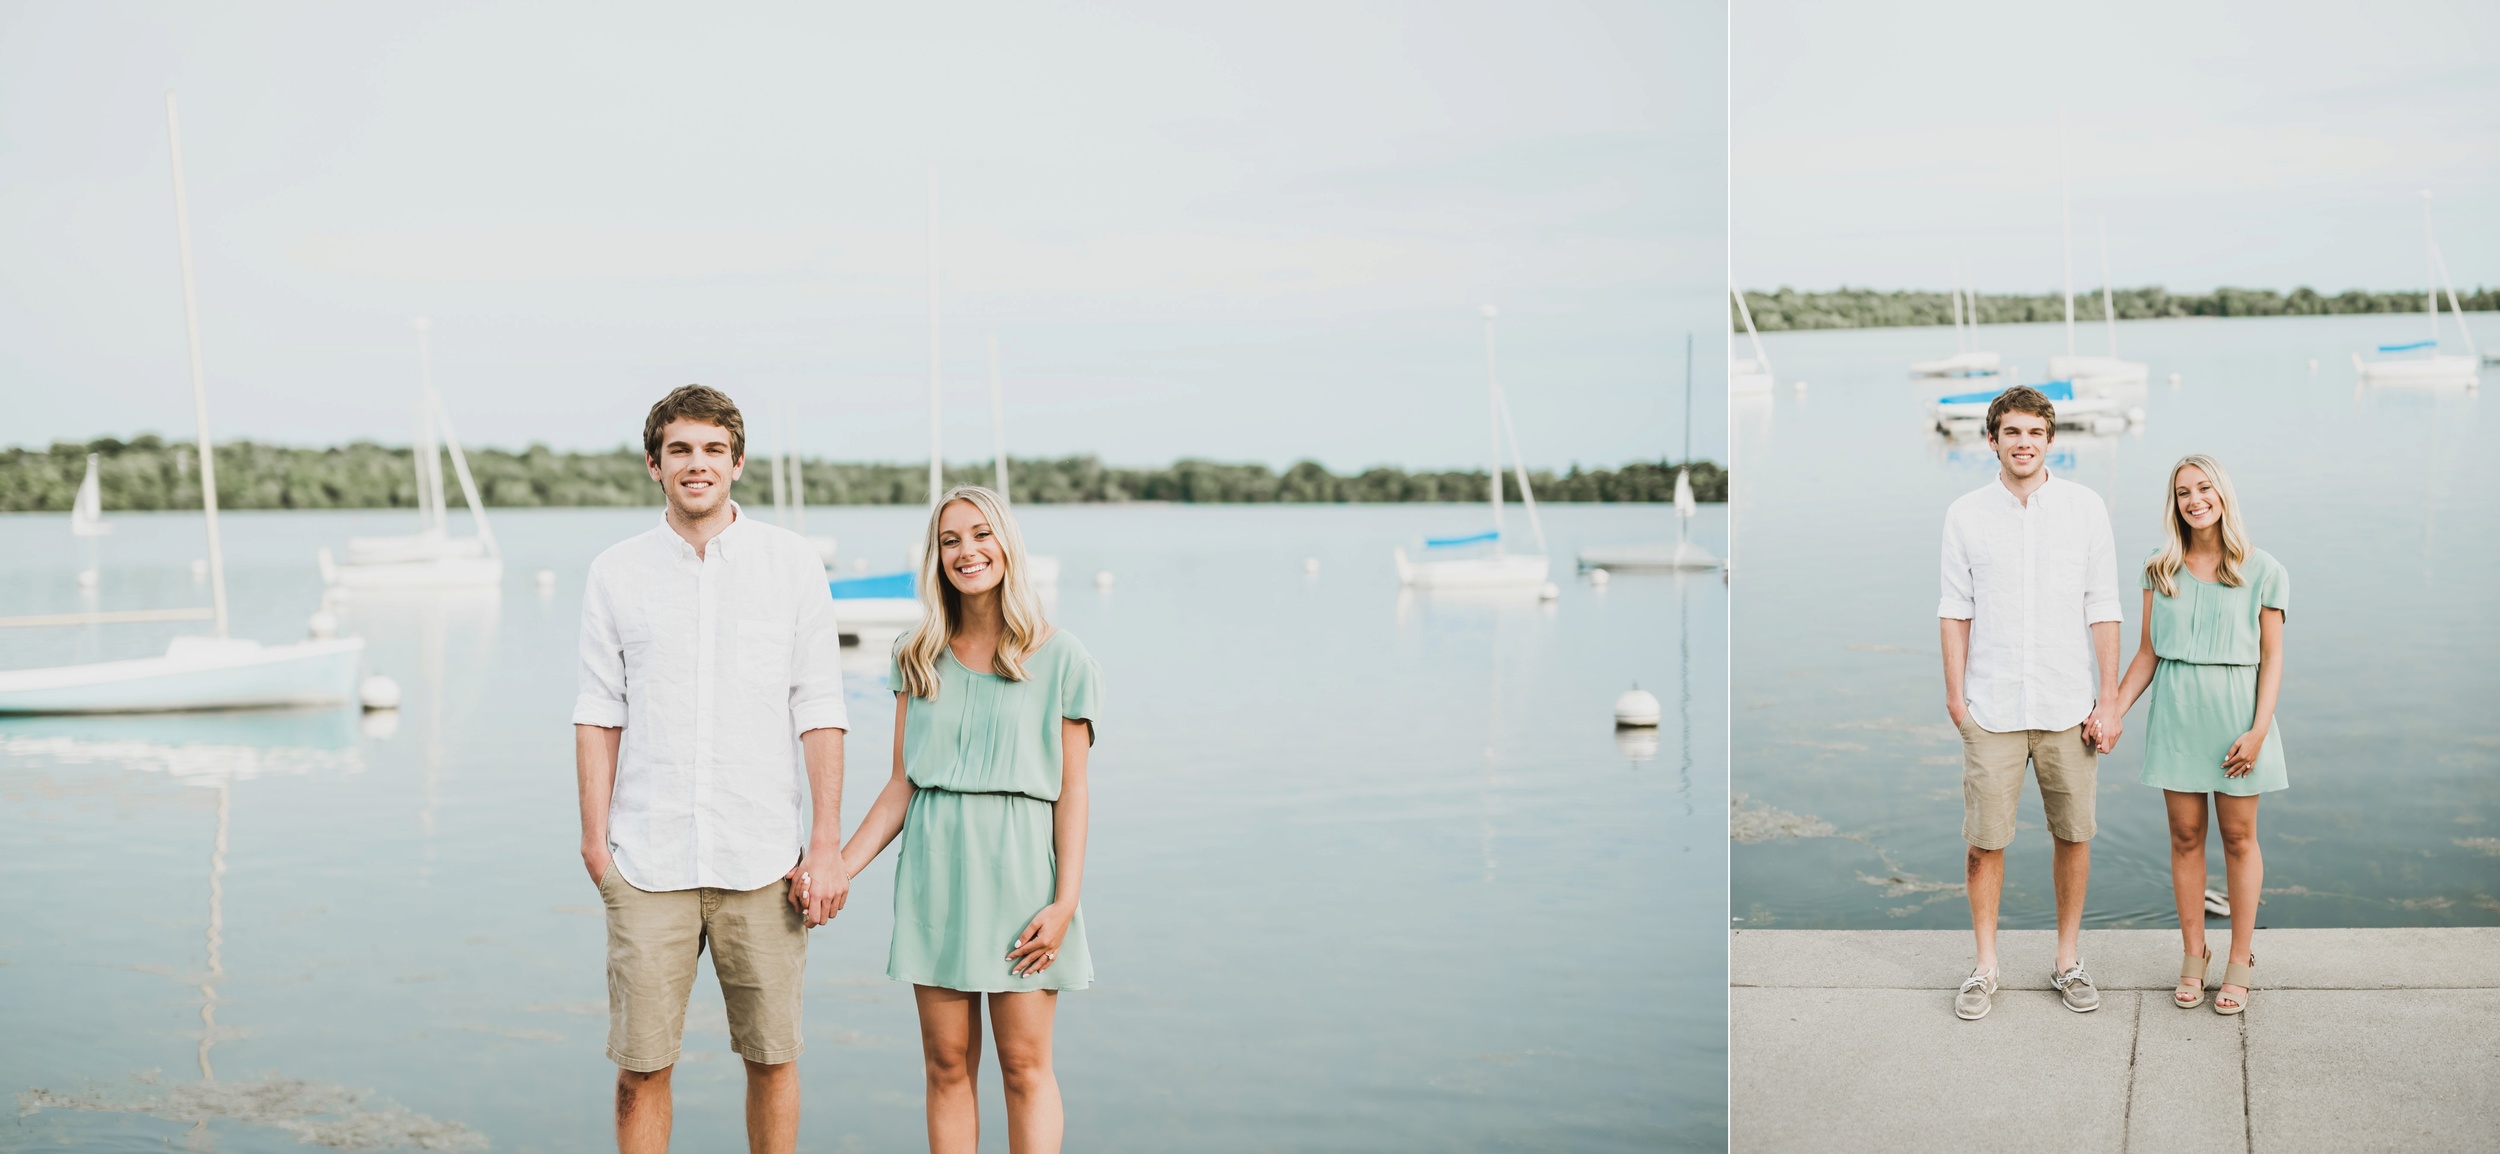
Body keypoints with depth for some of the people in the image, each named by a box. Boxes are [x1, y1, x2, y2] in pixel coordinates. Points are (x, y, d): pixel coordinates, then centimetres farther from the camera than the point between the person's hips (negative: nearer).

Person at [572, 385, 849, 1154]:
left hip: (762, 859, 0)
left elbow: (818, 710, 2)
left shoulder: (792, 562, 3)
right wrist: (595, 839, 0)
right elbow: (599, 714, 7)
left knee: (772, 1057, 6)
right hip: (649, 860, 0)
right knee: (641, 1066, 1)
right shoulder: (616, 572, 6)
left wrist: (827, 845, -3)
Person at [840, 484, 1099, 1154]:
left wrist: (1065, 901, -10)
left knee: (1025, 1064, -1)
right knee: (946, 1066, 5)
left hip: (1019, 866, -3)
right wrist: (838, 866, -1)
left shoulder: (1061, 660, 0)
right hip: (934, 867, 3)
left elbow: (1072, 791, -2)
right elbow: (902, 786, 9)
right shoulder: (920, 659, 9)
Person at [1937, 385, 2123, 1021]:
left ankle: (2068, 959, 21)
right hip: (1991, 706, 0)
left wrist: (2108, 699, 0)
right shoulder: (1966, 514, 3)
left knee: (2073, 833, 7)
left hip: (2067, 705, 1)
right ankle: (1985, 967, 13)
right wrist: (1955, 695, 1)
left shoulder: (2085, 506, 3)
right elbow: (1956, 610, 5)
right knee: (1984, 839, 1)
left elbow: (2102, 607, 3)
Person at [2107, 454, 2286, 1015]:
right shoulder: (2160, 570, 5)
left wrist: (2258, 730, -10)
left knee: (2239, 837, 4)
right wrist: (2112, 710, -3)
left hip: (2236, 712, -2)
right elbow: (2148, 652, 6)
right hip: (2176, 712, 2)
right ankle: (2193, 957, 16)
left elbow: (2272, 657, -2)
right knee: (2185, 836, 6)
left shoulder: (2263, 572, -1)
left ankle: (2241, 962, 14)